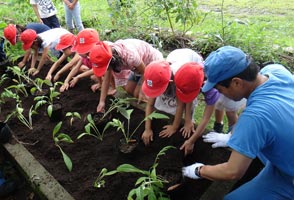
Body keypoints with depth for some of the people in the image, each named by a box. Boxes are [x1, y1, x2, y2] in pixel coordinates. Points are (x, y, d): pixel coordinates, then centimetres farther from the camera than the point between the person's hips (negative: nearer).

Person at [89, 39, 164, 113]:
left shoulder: (129, 56, -42)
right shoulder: (108, 56, -20)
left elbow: (144, 72, -25)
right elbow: (106, 79, -11)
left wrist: (142, 91, -14)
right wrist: (102, 101, -13)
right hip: (139, 65, 7)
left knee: (137, 94, -7)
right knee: (129, 90, 7)